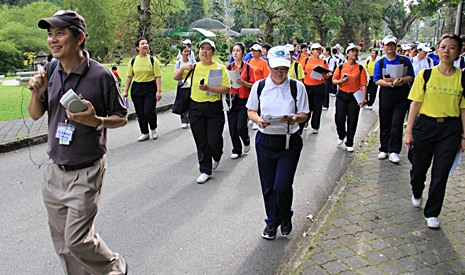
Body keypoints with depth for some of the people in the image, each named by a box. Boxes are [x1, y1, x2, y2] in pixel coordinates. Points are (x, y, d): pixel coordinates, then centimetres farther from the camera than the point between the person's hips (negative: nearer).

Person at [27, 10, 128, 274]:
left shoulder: (101, 75, -14)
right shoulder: (51, 70, 1)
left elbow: (122, 118, -6)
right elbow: (36, 115, 9)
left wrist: (96, 121, -25)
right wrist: (37, 93, -11)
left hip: (86, 172, -6)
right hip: (55, 170, 6)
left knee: (77, 239, -1)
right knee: (62, 241, 16)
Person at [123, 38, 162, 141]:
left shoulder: (153, 60, 0)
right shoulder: (133, 61, 7)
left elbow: (158, 77, -4)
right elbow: (129, 77, 9)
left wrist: (159, 91, -11)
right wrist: (125, 91, 5)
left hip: (150, 88, -3)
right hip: (137, 89, 3)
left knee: (149, 111, -11)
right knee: (140, 113, 7)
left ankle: (153, 128, 18)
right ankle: (145, 133, 22)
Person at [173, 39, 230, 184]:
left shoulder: (220, 68, -3)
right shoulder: (193, 67, 8)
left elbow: (226, 89, -12)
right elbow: (176, 77, 13)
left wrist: (208, 88, -25)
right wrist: (182, 68, -8)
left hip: (214, 108, -3)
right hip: (196, 108, 3)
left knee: (214, 142, -2)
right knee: (201, 142, 8)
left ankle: (217, 157, 34)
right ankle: (205, 171, 22)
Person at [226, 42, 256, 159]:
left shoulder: (248, 68, -2)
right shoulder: (229, 67, 8)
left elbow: (253, 85, -3)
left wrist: (243, 82, -19)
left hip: (244, 100, -3)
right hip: (231, 100, 3)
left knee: (241, 126, -9)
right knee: (232, 127, 5)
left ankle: (246, 141, 24)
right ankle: (236, 150, 21)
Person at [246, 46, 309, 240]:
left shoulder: (297, 87, -3)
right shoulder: (259, 86, 0)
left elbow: (304, 115, 1)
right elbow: (251, 111, 9)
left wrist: (294, 118, -22)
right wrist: (258, 120, -14)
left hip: (289, 142, -2)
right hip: (265, 141, 2)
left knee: (282, 187, -6)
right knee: (268, 186, 10)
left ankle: (285, 218, 26)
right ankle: (272, 221, 34)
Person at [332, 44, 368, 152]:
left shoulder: (360, 68, 1)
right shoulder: (341, 67, 3)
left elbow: (363, 85, -3)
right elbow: (334, 80, 6)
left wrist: (363, 98, -12)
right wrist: (340, 81, -16)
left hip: (354, 96, -1)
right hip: (342, 95, 1)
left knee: (352, 121, 2)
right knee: (339, 119, -1)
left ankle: (349, 144, 15)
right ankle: (341, 136, 29)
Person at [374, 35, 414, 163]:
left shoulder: (405, 60, 4)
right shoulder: (380, 62, 4)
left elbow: (410, 77, 0)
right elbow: (377, 80, -6)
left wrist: (399, 80, -16)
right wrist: (392, 84, -19)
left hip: (402, 95, -1)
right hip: (386, 95, 1)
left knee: (396, 124, -6)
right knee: (385, 124, 8)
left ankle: (394, 151, -1)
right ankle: (384, 149, 21)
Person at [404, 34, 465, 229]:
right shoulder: (425, 75, -3)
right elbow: (415, 104, -2)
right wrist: (409, 131, -5)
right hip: (425, 125, 0)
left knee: (440, 174, 2)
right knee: (419, 167, 11)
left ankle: (432, 213, 19)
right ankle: (416, 194, 44)